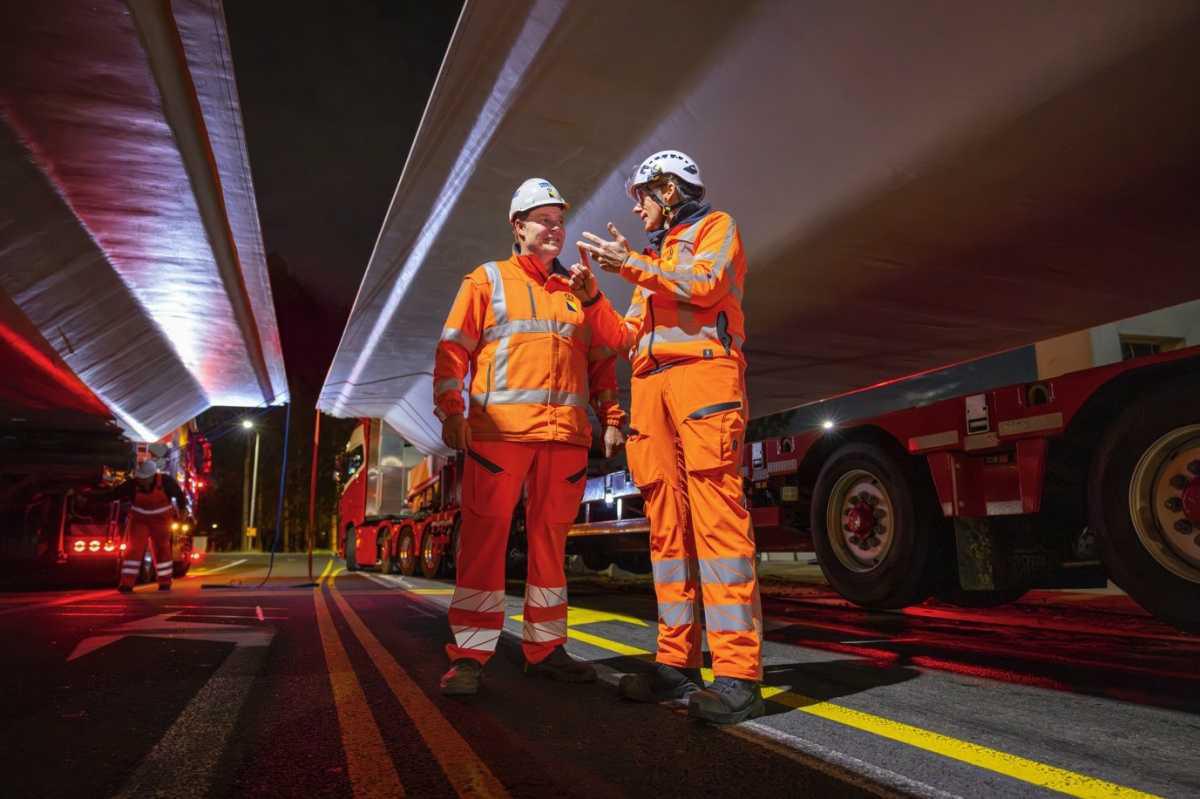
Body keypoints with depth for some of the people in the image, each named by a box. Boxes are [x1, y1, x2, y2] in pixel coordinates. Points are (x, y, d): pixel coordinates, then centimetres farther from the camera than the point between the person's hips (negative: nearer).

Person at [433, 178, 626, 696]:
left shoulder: (576, 291, 22)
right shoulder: (488, 279, 12)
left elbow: (601, 361, 20)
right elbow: (453, 350, 3)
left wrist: (611, 419, 10)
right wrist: (450, 413, -8)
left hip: (566, 433, 4)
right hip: (500, 429, -3)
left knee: (551, 539, 8)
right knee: (485, 536, -6)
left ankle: (545, 648, 17)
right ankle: (469, 656, 1)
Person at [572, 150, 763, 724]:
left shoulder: (715, 227, 15)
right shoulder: (652, 263, 33)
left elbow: (706, 284, -7)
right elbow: (626, 338, 26)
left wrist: (632, 264, -5)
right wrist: (592, 298, 13)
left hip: (702, 372, -7)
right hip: (650, 387, 7)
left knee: (717, 518, -16)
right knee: (667, 525, 0)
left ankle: (737, 677, -17)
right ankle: (677, 662, 4)